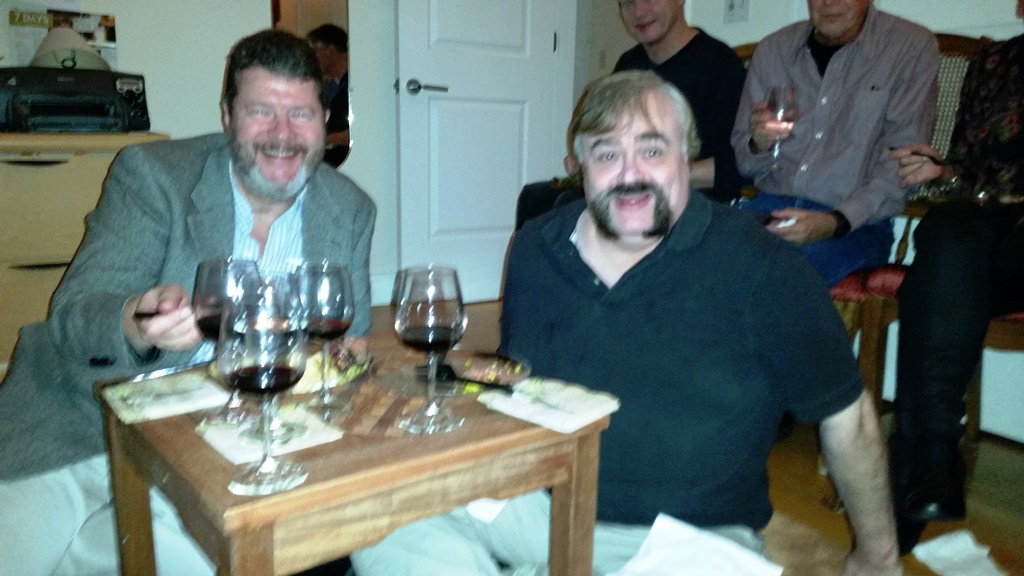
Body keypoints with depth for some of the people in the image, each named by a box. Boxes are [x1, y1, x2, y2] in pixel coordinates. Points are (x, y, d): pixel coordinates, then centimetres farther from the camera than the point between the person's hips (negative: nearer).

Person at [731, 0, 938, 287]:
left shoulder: (913, 47, 3)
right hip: (771, 205, 4)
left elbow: (903, 163, -6)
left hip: (856, 222, -3)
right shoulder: (773, 49, 12)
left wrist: (836, 221, -21)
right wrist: (758, 144, -10)